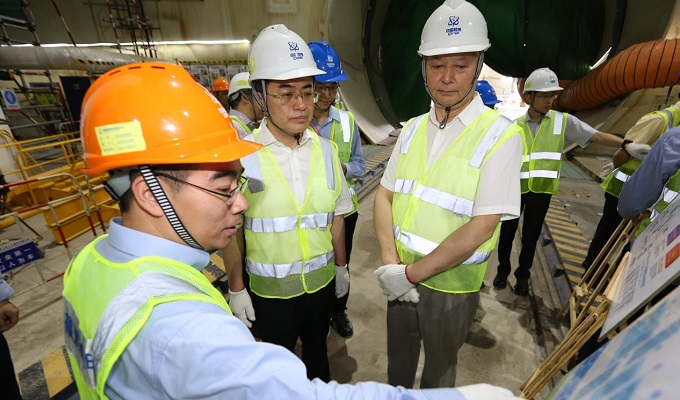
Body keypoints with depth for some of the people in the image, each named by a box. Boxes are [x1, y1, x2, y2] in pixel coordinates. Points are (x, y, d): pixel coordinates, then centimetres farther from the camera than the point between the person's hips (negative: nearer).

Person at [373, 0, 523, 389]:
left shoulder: (501, 135, -15)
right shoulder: (413, 129, 0)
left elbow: (480, 228, -21)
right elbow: (384, 196, -2)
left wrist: (411, 273, -19)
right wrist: (391, 264, -14)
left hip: (452, 285, -4)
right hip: (402, 276, 5)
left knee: (439, 367, 23)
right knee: (398, 358, 28)